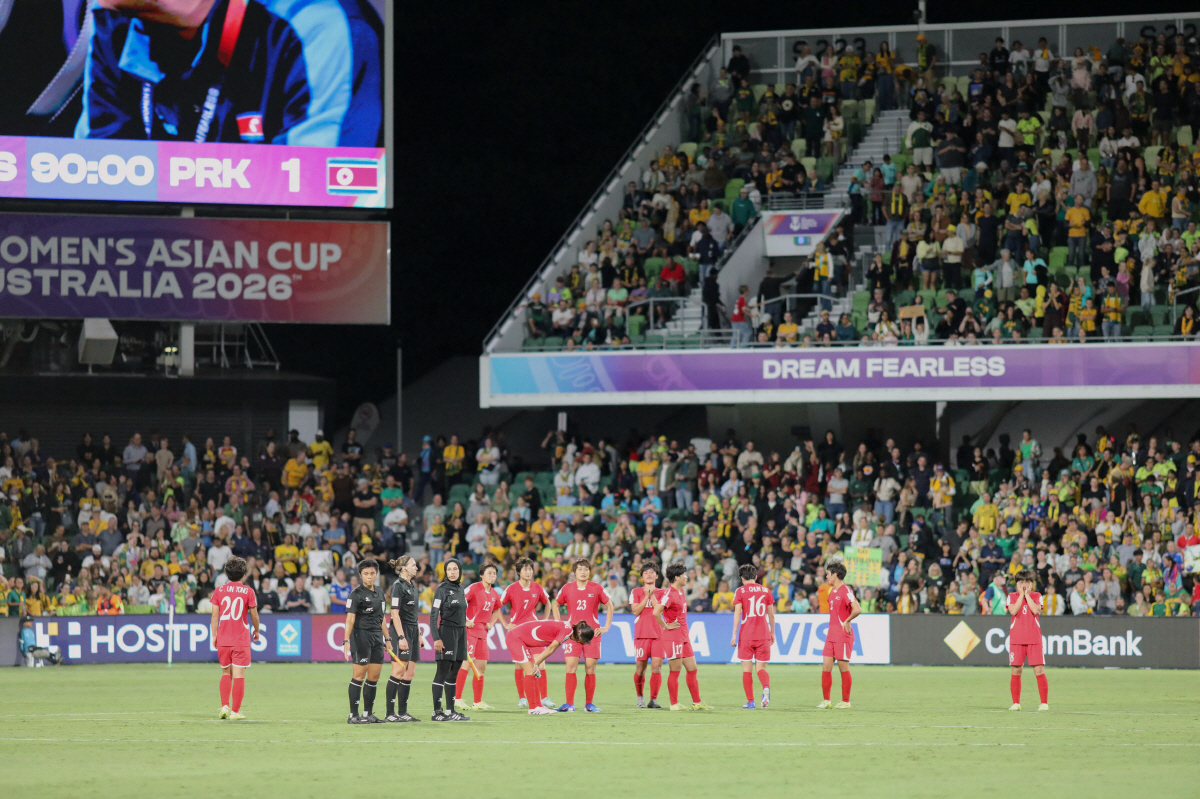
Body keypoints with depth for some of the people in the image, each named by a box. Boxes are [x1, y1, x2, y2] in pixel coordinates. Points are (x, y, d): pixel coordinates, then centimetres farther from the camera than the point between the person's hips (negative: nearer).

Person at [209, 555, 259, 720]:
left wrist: (214, 635, 9)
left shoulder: (219, 591, 2)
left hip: (223, 638, 3)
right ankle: (235, 711, 0)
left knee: (226, 673, 15)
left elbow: (215, 615, 2)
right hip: (241, 639, -3)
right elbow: (254, 615, 0)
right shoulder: (248, 591, -4)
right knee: (239, 675, 1)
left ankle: (224, 706, 2)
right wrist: (256, 631, 17)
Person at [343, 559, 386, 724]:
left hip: (377, 637, 7)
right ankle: (353, 715, -6)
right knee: (359, 675, -7)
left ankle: (368, 713, 14)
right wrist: (346, 641, -21)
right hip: (361, 636, -7)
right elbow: (350, 619, -13)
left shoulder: (379, 593, 14)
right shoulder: (357, 594, -7)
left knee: (374, 676, 7)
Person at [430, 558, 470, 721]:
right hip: (446, 632, -8)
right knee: (442, 673, -8)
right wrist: (436, 638, -19)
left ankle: (450, 711, 13)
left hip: (460, 633, 8)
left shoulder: (460, 589, 14)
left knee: (453, 674, 9)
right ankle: (437, 711, -8)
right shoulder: (442, 589, -8)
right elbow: (433, 615, -11)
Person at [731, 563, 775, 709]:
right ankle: (766, 688, -24)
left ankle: (750, 701, 2)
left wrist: (734, 634, -9)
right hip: (763, 634, 2)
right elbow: (771, 614, 13)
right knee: (761, 668, 7)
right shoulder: (765, 590, 9)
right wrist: (772, 632, 24)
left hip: (746, 635, -2)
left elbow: (737, 613, -8)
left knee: (747, 669, 5)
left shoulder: (740, 591, 0)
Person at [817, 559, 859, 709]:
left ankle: (845, 701, 4)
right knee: (826, 667, 4)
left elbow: (857, 609, -24)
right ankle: (826, 700, 9)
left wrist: (847, 621, -17)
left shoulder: (845, 591, -14)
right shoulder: (832, 591, 14)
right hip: (832, 634, 9)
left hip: (843, 634, -9)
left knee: (843, 667, -2)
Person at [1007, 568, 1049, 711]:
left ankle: (1044, 702, -2)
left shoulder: (1036, 596, 7)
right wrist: (1021, 595, -6)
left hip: (1034, 638, -1)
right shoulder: (1012, 597, 8)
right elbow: (1013, 611, -11)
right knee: (1016, 671, 1)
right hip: (1016, 639, 1)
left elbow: (1036, 610, -11)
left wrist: (1027, 595, -5)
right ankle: (1016, 703, 10)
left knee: (1039, 670, -6)